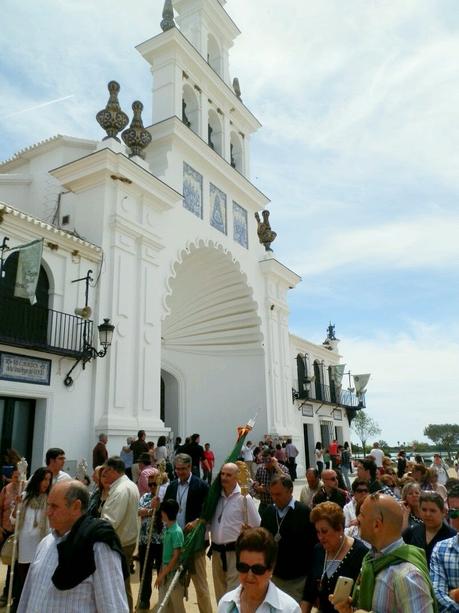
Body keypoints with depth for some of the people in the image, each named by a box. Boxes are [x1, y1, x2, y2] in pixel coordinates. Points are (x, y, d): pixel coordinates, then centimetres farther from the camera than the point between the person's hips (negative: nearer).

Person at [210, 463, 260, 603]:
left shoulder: (244, 498, -11)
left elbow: (257, 526, -7)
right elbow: (210, 521, 10)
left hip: (235, 552, -5)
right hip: (216, 551, 5)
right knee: (220, 591, 17)